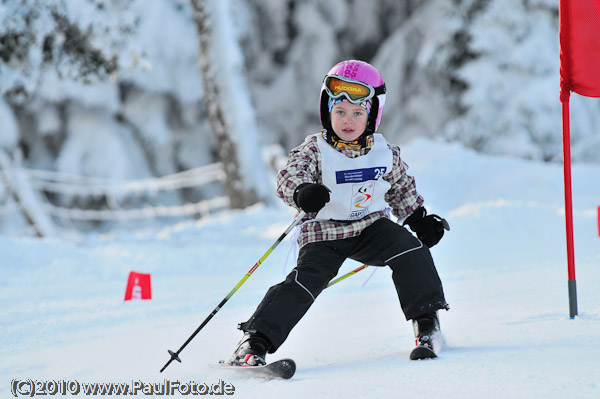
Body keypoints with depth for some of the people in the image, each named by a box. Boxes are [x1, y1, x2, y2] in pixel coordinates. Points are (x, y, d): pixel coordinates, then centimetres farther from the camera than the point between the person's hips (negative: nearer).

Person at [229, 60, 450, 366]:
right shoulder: (315, 150, -11)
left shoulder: (385, 153, 1)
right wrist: (302, 191, -49)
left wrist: (419, 219, 12)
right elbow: (289, 176, -26)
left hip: (371, 225, 3)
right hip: (324, 231, -3)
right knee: (305, 282, -21)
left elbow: (402, 188, 19)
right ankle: (256, 341, -13)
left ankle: (426, 320, -4)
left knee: (411, 252, -19)